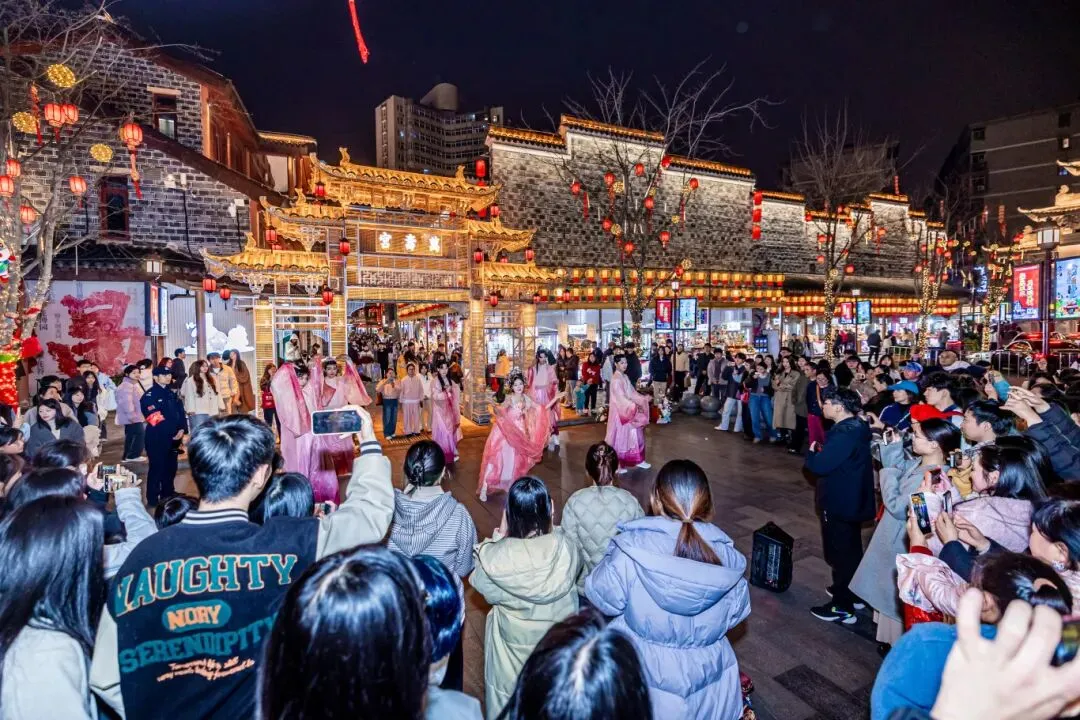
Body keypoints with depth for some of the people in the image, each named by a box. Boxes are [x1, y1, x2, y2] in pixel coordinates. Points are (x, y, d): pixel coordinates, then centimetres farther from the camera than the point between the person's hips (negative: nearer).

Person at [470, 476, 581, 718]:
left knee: (509, 699, 27)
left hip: (513, 641, -1)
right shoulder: (565, 546, -27)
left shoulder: (499, 554, -32)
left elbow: (481, 584, -10)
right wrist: (551, 528, -3)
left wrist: (498, 539, -11)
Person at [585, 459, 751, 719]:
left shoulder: (631, 548, -26)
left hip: (645, 671, -2)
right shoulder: (726, 555, -15)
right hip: (707, 672, 2)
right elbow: (737, 611, 1)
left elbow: (603, 599, -12)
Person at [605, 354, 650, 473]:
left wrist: (643, 399, 2)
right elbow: (621, 398, -25)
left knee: (634, 435, 14)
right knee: (621, 436, -1)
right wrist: (635, 407, -28)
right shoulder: (616, 379, -19)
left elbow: (632, 393, 12)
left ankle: (638, 460, 24)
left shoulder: (625, 377, 9)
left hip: (628, 410, 9)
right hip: (620, 411, -9)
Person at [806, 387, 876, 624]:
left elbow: (819, 466, -30)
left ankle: (842, 607, 14)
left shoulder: (845, 433, -28)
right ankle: (852, 592, 40)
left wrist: (811, 452, -12)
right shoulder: (855, 427, 4)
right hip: (851, 498, 10)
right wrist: (821, 452, -1)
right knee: (850, 549, 23)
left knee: (840, 552, 2)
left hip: (840, 502, -10)